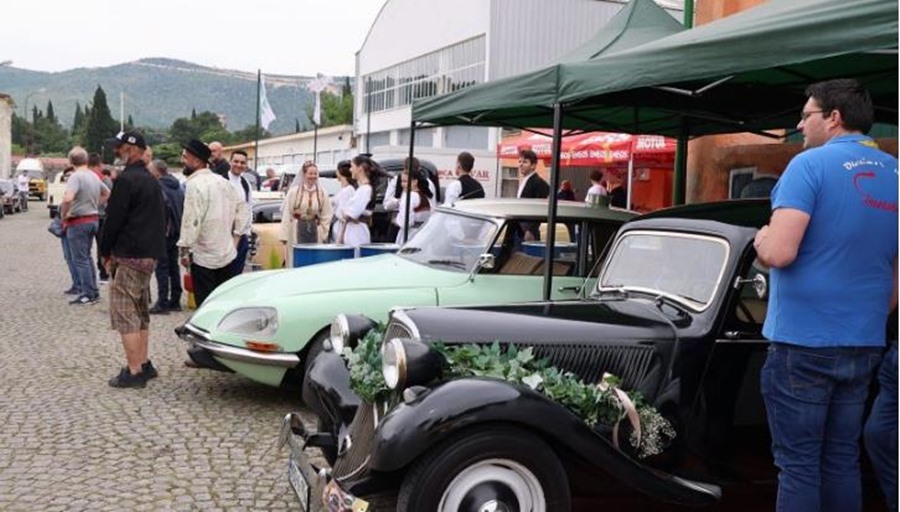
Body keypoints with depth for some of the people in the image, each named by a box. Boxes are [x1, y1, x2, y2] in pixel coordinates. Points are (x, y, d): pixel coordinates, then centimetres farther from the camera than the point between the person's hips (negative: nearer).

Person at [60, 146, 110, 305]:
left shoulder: (76, 177, -17)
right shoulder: (94, 176, 8)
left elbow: (67, 198, -31)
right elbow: (106, 194, 24)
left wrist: (63, 215, -16)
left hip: (78, 222, -8)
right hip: (94, 219, 8)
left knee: (80, 259, 0)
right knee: (87, 256, 18)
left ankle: (88, 295, 1)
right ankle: (94, 292, 21)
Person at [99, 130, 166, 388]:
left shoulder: (127, 179, -14)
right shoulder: (151, 180, 17)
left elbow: (114, 218, -15)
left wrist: (106, 251, -2)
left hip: (129, 255, -10)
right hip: (150, 254, 10)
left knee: (124, 313, -6)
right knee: (140, 312, 17)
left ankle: (134, 372, -5)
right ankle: (144, 364, 23)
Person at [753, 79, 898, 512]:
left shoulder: (810, 164, -12)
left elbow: (778, 253, -22)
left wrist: (761, 240, 0)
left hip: (802, 343, -6)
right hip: (864, 345, 7)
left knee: (798, 464, 2)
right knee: (843, 460, 15)